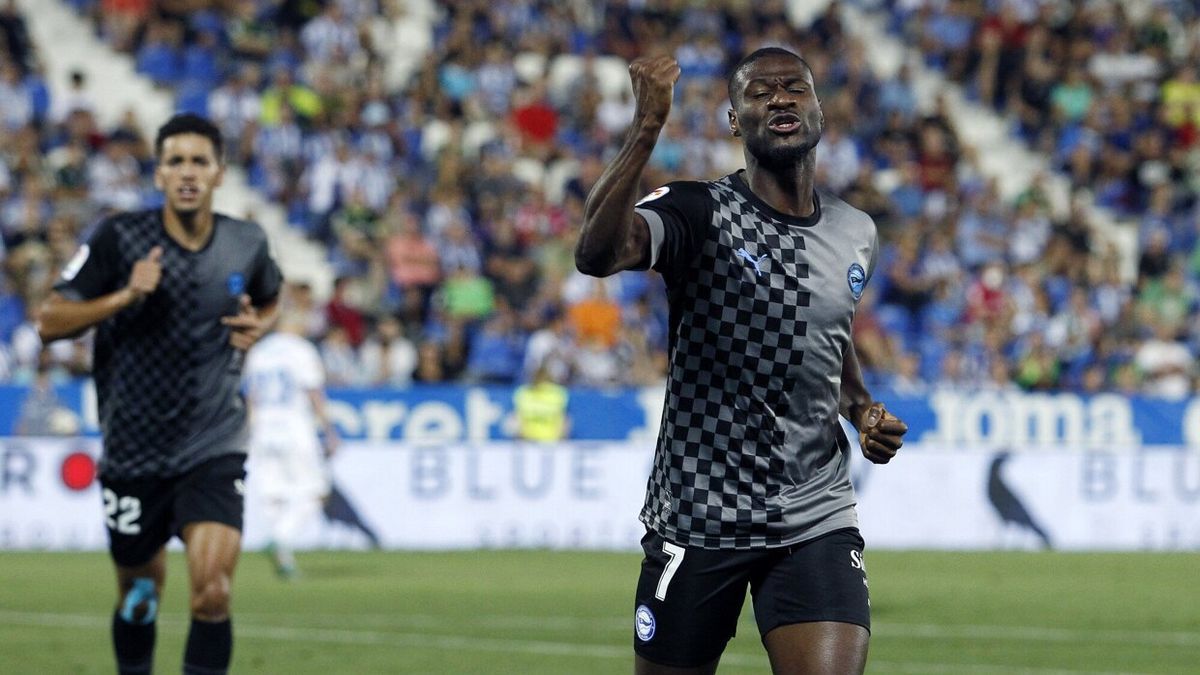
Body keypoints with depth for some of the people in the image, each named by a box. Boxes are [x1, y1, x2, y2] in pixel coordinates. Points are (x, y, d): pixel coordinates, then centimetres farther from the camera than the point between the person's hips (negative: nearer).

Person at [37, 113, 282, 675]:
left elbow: (268, 300, 23)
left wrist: (256, 326, 0)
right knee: (138, 594, 14)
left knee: (212, 594, -17)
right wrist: (126, 295, -23)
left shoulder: (247, 245, 0)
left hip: (215, 449, 0)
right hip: (133, 453, 0)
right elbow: (50, 321, -9)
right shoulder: (120, 239, -8)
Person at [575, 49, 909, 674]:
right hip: (698, 522, -3)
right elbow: (595, 253, -31)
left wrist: (863, 409, 10)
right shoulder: (699, 213, -9)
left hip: (818, 523, 3)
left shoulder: (856, 232, 9)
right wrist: (647, 128, -40)